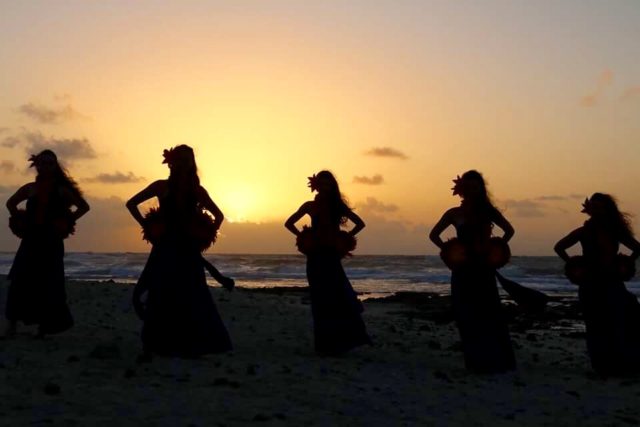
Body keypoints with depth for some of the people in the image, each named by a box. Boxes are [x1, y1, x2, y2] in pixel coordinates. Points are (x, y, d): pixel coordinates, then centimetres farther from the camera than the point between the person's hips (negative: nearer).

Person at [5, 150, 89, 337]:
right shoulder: (29, 188, 7)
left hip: (51, 241, -2)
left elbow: (84, 207, 9)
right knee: (20, 281, -10)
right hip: (31, 240, 2)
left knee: (48, 285, 0)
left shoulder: (61, 190, 2)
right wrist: (19, 219, 9)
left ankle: (44, 327, 10)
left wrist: (67, 221, -2)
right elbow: (10, 203, 25)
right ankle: (12, 323, -6)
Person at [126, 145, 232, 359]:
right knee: (158, 298, -5)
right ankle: (148, 347, 1)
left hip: (189, 250, 2)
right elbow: (131, 203, 7)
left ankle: (192, 347, 14)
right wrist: (147, 226, -1)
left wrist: (208, 236, 4)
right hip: (166, 249, -2)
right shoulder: (162, 186, 0)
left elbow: (219, 215, 17)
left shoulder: (197, 190, 6)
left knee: (192, 301, 3)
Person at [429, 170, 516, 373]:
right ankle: (476, 362, 8)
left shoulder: (488, 211, 5)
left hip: (484, 269, 1)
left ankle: (498, 360, 5)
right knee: (468, 317, 1)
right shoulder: (455, 213, 3)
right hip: (463, 270, 0)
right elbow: (434, 235, 9)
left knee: (490, 314, -2)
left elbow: (509, 230, 16)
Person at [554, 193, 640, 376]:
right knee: (599, 328, -5)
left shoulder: (616, 231, 7)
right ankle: (605, 367, 3)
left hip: (613, 283, 4)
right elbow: (559, 247, -1)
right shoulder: (584, 232, -4)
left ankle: (625, 364, 8)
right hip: (592, 285, -4)